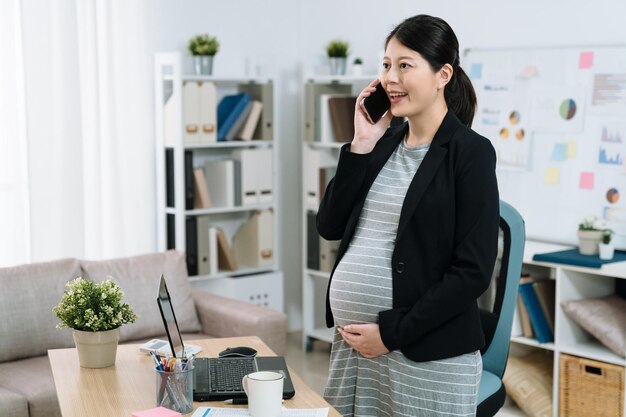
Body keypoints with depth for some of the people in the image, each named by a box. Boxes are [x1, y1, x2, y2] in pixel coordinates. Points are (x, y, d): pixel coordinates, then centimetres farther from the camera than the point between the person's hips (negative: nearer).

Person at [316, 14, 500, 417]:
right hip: (352, 342, 6)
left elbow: (473, 272, -14)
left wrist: (393, 333, -14)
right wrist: (362, 146, -3)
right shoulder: (384, 144, 10)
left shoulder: (470, 152, -9)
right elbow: (330, 227, 5)